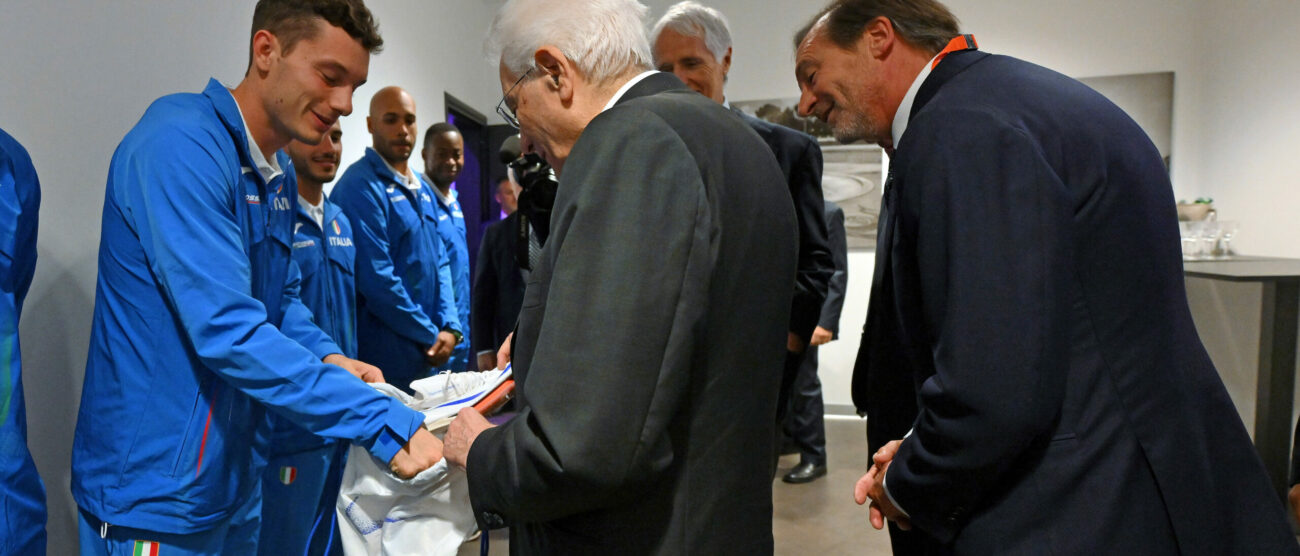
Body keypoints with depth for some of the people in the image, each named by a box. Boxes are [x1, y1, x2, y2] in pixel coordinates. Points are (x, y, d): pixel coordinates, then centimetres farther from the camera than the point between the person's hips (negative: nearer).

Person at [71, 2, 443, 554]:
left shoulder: (279, 179, 7)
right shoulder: (182, 142, -21)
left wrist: (327, 359, -6)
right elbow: (227, 329, -29)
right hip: (159, 492, -8)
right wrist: (387, 425, -31)